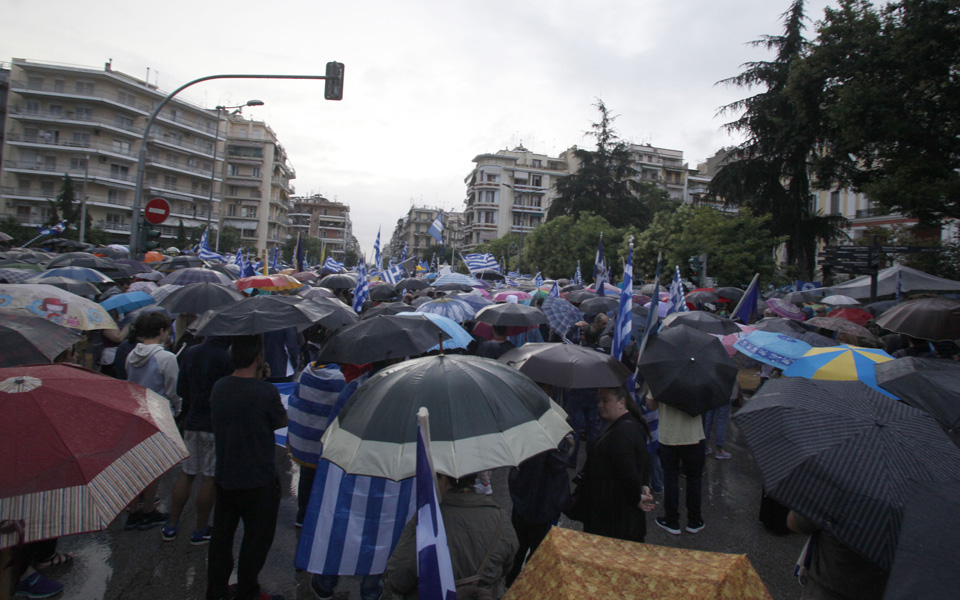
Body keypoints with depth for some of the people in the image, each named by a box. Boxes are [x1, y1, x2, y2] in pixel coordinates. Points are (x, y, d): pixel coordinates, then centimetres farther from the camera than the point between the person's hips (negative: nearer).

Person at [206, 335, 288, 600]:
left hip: (224, 477, 6)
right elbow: (282, 421, -7)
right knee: (256, 539, 13)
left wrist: (258, 379, 5)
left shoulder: (219, 387, -4)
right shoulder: (266, 392, -24)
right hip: (258, 481, -6)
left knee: (221, 536, 21)